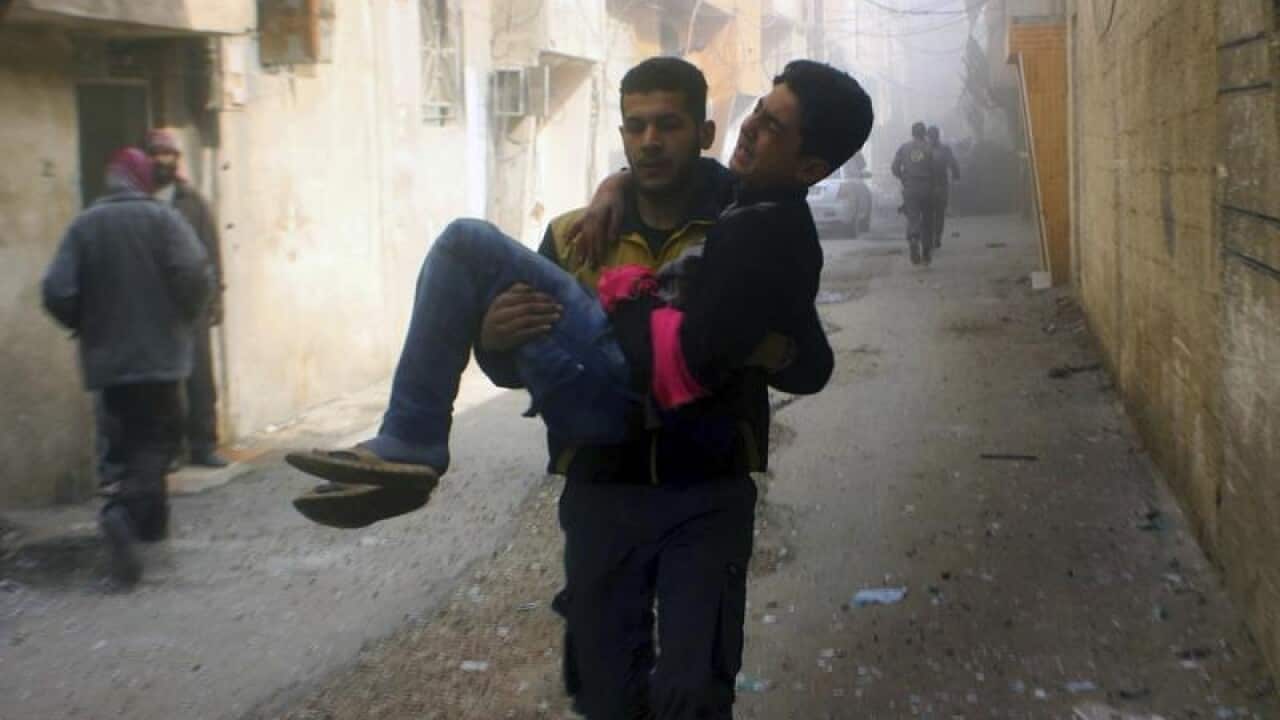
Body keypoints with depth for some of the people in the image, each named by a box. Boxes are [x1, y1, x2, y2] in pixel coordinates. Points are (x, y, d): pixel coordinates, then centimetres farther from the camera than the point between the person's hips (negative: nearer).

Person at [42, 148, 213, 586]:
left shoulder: (84, 225, 0)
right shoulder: (161, 219, -7)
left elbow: (57, 292, -7)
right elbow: (195, 275, -18)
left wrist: (85, 326, 11)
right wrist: (186, 316, 1)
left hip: (107, 360, 3)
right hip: (158, 354, -3)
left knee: (134, 438, 19)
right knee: (156, 440, 2)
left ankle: (151, 521, 25)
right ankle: (123, 511, -22)